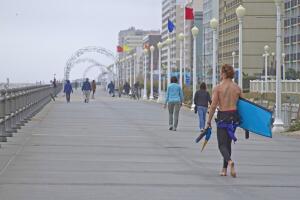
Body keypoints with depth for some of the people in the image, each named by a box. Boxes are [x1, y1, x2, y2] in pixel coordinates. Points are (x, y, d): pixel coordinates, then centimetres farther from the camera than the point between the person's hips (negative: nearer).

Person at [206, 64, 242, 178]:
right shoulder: (237, 88, 3)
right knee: (228, 143, 17)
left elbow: (213, 106, -11)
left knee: (222, 144, -2)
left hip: (222, 116, -4)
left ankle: (230, 161, -31)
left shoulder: (218, 88, -8)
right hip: (234, 115, 4)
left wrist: (209, 120, -5)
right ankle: (224, 169, 21)